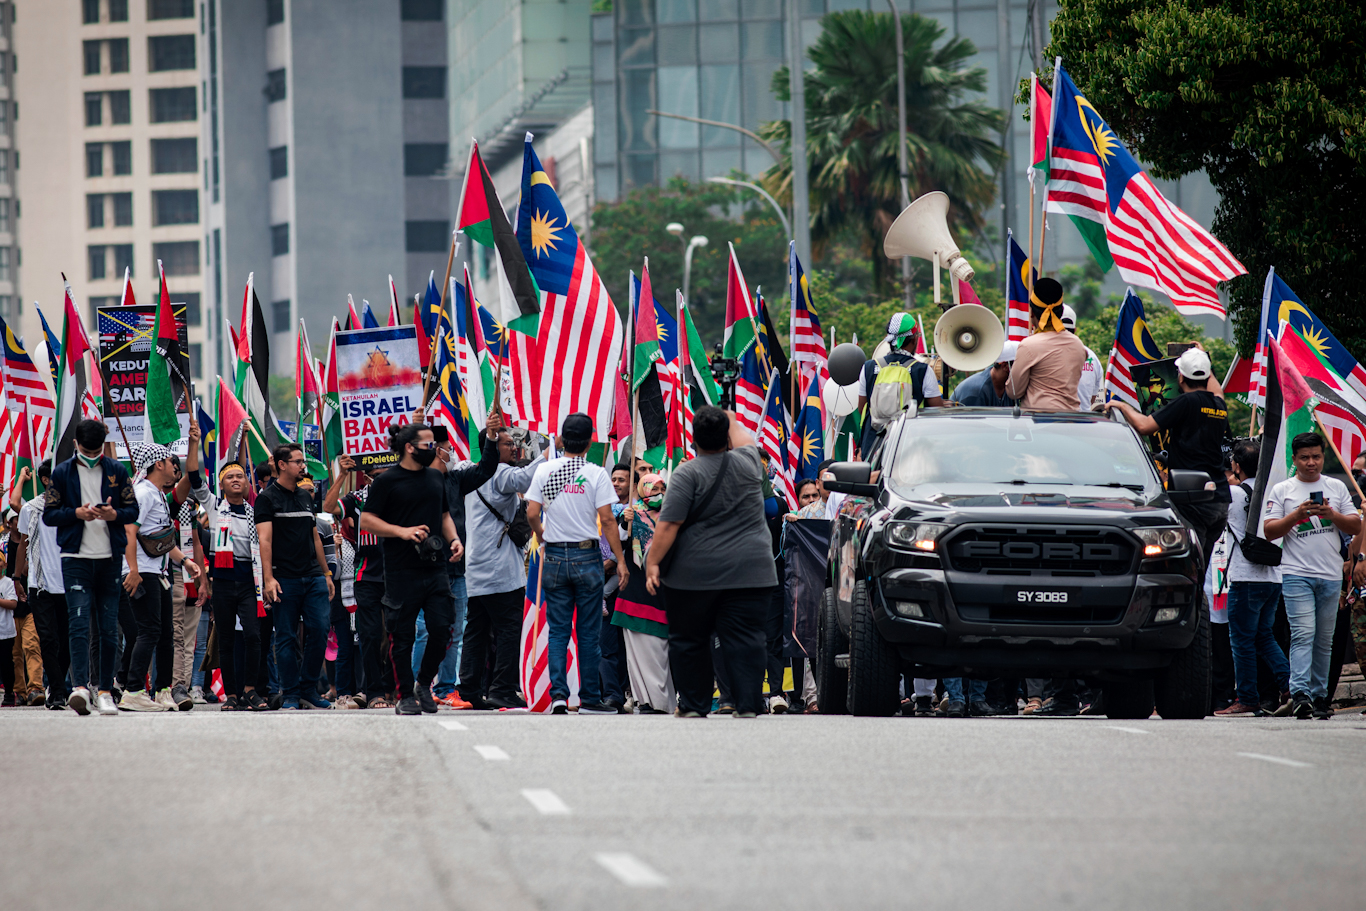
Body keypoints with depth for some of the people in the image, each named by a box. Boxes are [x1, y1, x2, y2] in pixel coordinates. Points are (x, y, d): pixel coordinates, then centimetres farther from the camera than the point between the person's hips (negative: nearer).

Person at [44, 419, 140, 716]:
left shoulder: (116, 471, 8)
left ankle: (105, 691, 11)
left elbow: (133, 511, 10)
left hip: (110, 558, 2)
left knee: (109, 628, 4)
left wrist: (114, 514, -12)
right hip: (76, 558, -2)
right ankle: (80, 687, -25)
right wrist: (77, 513, -14)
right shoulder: (62, 473, 4)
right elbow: (49, 514, 4)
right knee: (79, 623, -15)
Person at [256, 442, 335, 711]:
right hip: (285, 578, -5)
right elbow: (265, 539, -10)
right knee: (286, 638, -1)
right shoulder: (267, 497, -2)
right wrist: (268, 577, -18)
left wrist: (326, 574, 19)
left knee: (320, 630, -3)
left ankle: (309, 689, 7)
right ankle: (290, 694, 5)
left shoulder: (306, 498, 18)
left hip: (313, 577, 6)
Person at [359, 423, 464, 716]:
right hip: (402, 571, -5)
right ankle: (405, 696, 8)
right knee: (403, 636, 0)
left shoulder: (435, 477, 15)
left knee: (441, 629, -3)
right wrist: (402, 532, -17)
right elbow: (367, 520, -6)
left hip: (435, 568, 5)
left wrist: (453, 539, 6)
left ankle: (424, 684, 17)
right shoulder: (388, 481, -4)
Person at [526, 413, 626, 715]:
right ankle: (590, 699, 8)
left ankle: (558, 694, -7)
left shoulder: (544, 470, 0)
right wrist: (620, 560, -4)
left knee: (558, 631, 6)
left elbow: (532, 514, -3)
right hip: (587, 557, -2)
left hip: (554, 557, 2)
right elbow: (606, 519, -9)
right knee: (589, 633, 5)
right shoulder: (596, 475, -6)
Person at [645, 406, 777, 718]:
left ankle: (694, 705, 11)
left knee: (689, 641, 9)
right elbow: (744, 439, 27)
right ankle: (748, 704, -5)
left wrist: (653, 563, -8)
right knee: (745, 639, 2)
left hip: (694, 574, -3)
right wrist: (732, 420, 44)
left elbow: (668, 525, -13)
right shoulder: (748, 463, 3)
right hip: (750, 572, 3)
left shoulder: (689, 474, -9)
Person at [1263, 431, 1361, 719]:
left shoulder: (1337, 488, 13)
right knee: (1303, 634, -16)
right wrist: (1297, 515, -14)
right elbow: (1269, 531, 0)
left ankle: (1319, 696, 12)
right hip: (1297, 574, -3)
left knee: (1324, 640, 6)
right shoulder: (1281, 491, 6)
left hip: (1331, 576, 3)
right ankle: (1299, 694, -24)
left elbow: (1356, 527, 11)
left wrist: (1332, 515, -7)